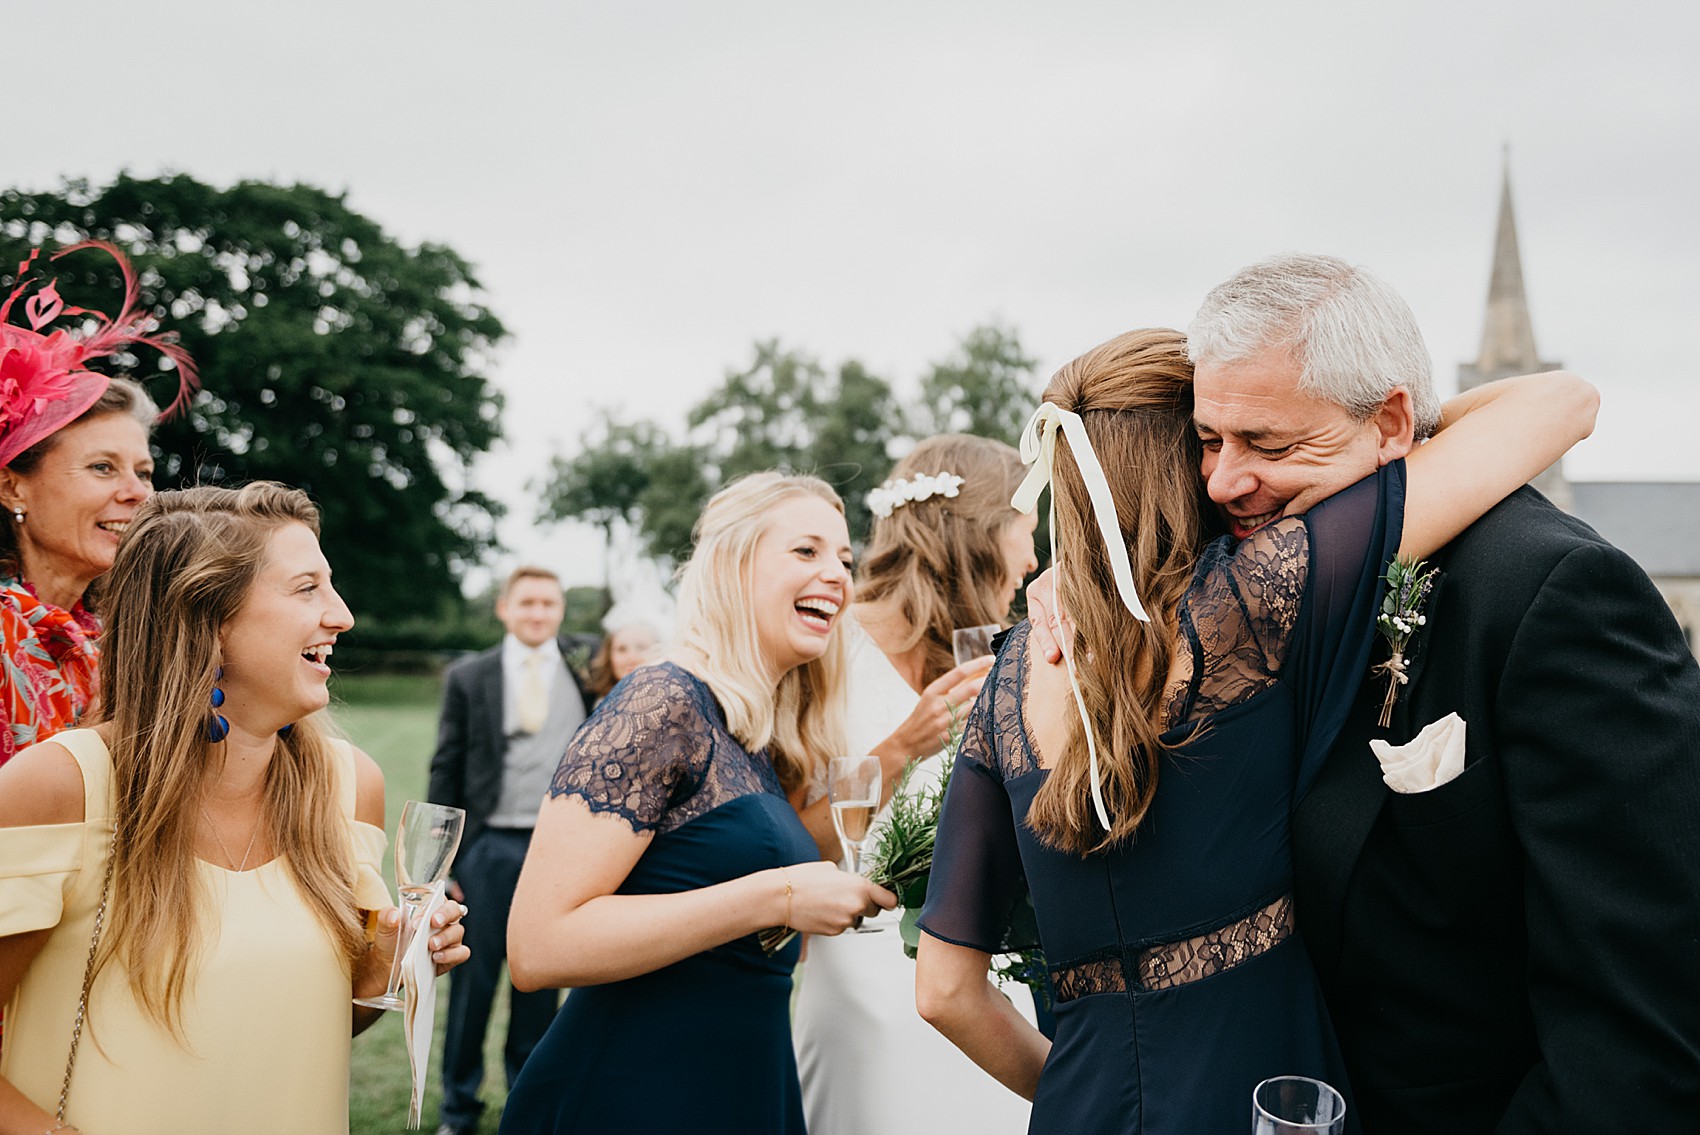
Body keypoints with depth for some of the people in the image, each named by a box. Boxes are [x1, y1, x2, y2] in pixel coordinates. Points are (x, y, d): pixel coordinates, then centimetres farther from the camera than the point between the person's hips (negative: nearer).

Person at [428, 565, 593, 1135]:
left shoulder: (585, 679, 5)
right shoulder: (468, 677, 4)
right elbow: (446, 771, 3)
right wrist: (442, 863, -1)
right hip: (489, 847, -1)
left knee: (541, 983, 10)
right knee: (472, 981, 6)